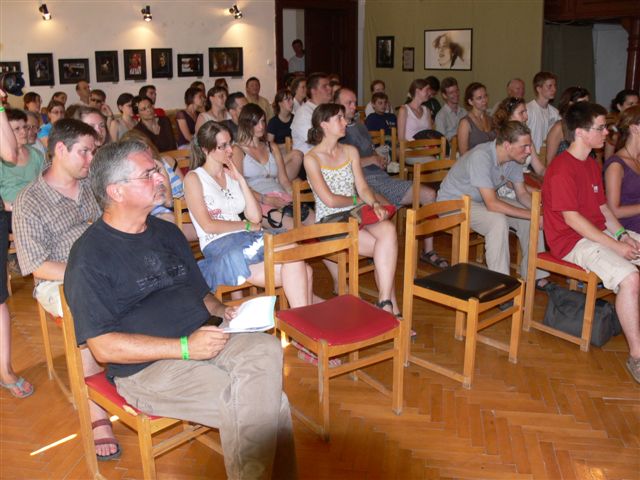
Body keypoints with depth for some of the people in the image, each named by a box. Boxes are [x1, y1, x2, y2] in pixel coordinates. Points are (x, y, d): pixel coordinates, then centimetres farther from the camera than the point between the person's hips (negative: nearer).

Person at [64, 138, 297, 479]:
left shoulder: (167, 233, 16)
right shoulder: (89, 257, -7)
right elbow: (103, 347, -12)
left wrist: (223, 311, 0)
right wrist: (185, 347, -19)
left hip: (202, 340, 6)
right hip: (146, 368, -6)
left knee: (266, 349, -27)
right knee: (265, 404, -27)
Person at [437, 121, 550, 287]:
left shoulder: (514, 158, -8)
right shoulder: (481, 157, -33)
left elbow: (522, 194, 2)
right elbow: (492, 204, -36)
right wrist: (531, 215, -33)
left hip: (482, 200, 8)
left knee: (532, 218, -4)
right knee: (498, 221, -33)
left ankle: (533, 275, 8)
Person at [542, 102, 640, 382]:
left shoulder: (592, 164, 14)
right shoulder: (562, 169, -17)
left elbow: (602, 207, 16)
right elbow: (572, 218, -20)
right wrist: (615, 246, -19)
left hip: (601, 232, 10)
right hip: (573, 241, -10)